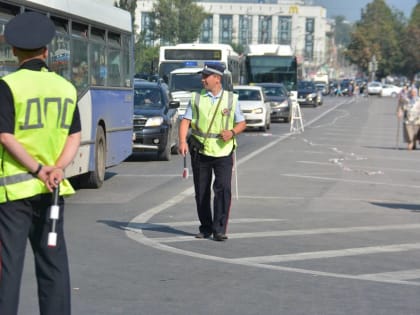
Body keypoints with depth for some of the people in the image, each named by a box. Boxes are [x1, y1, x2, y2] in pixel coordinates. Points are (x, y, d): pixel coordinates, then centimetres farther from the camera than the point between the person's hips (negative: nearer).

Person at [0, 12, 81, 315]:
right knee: (53, 262, 11)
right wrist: (57, 169, -9)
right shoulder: (66, 87, 7)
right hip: (52, 189, 5)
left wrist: (38, 169, -13)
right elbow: (75, 137, 2)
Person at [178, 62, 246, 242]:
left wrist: (232, 132, -11)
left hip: (223, 153, -1)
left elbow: (242, 123, 11)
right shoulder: (196, 98, 5)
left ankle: (219, 230, -9)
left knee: (223, 189, -13)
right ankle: (206, 228, 20)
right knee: (201, 192, 7)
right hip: (200, 151, 1)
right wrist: (182, 141, -19)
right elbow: (186, 121, -3)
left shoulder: (231, 99, 5)